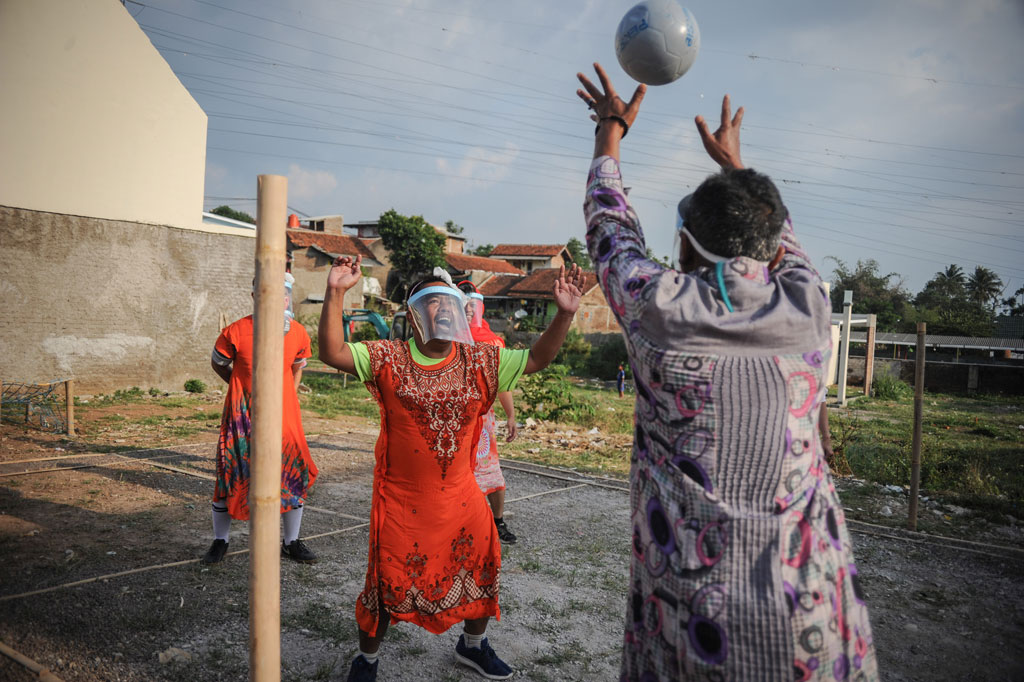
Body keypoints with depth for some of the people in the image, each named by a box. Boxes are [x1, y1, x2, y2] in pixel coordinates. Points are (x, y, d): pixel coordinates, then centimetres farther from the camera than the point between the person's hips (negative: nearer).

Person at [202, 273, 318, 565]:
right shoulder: (236, 332, -12)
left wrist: (288, 395, 10)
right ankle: (220, 542, 26)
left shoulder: (299, 334, -3)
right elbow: (218, 363, 8)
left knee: (296, 474, 3)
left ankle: (291, 543, 22)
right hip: (243, 415, -2)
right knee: (230, 475, 4)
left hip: (283, 416, 3)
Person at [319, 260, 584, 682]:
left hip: (461, 497, 4)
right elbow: (333, 353, -19)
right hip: (402, 501, -3)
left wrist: (564, 314, -15)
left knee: (482, 571, 17)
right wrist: (335, 294, -31)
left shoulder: (480, 361, -3)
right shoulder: (388, 359, -10)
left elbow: (536, 359, -2)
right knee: (388, 585, 8)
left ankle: (473, 645, 48)